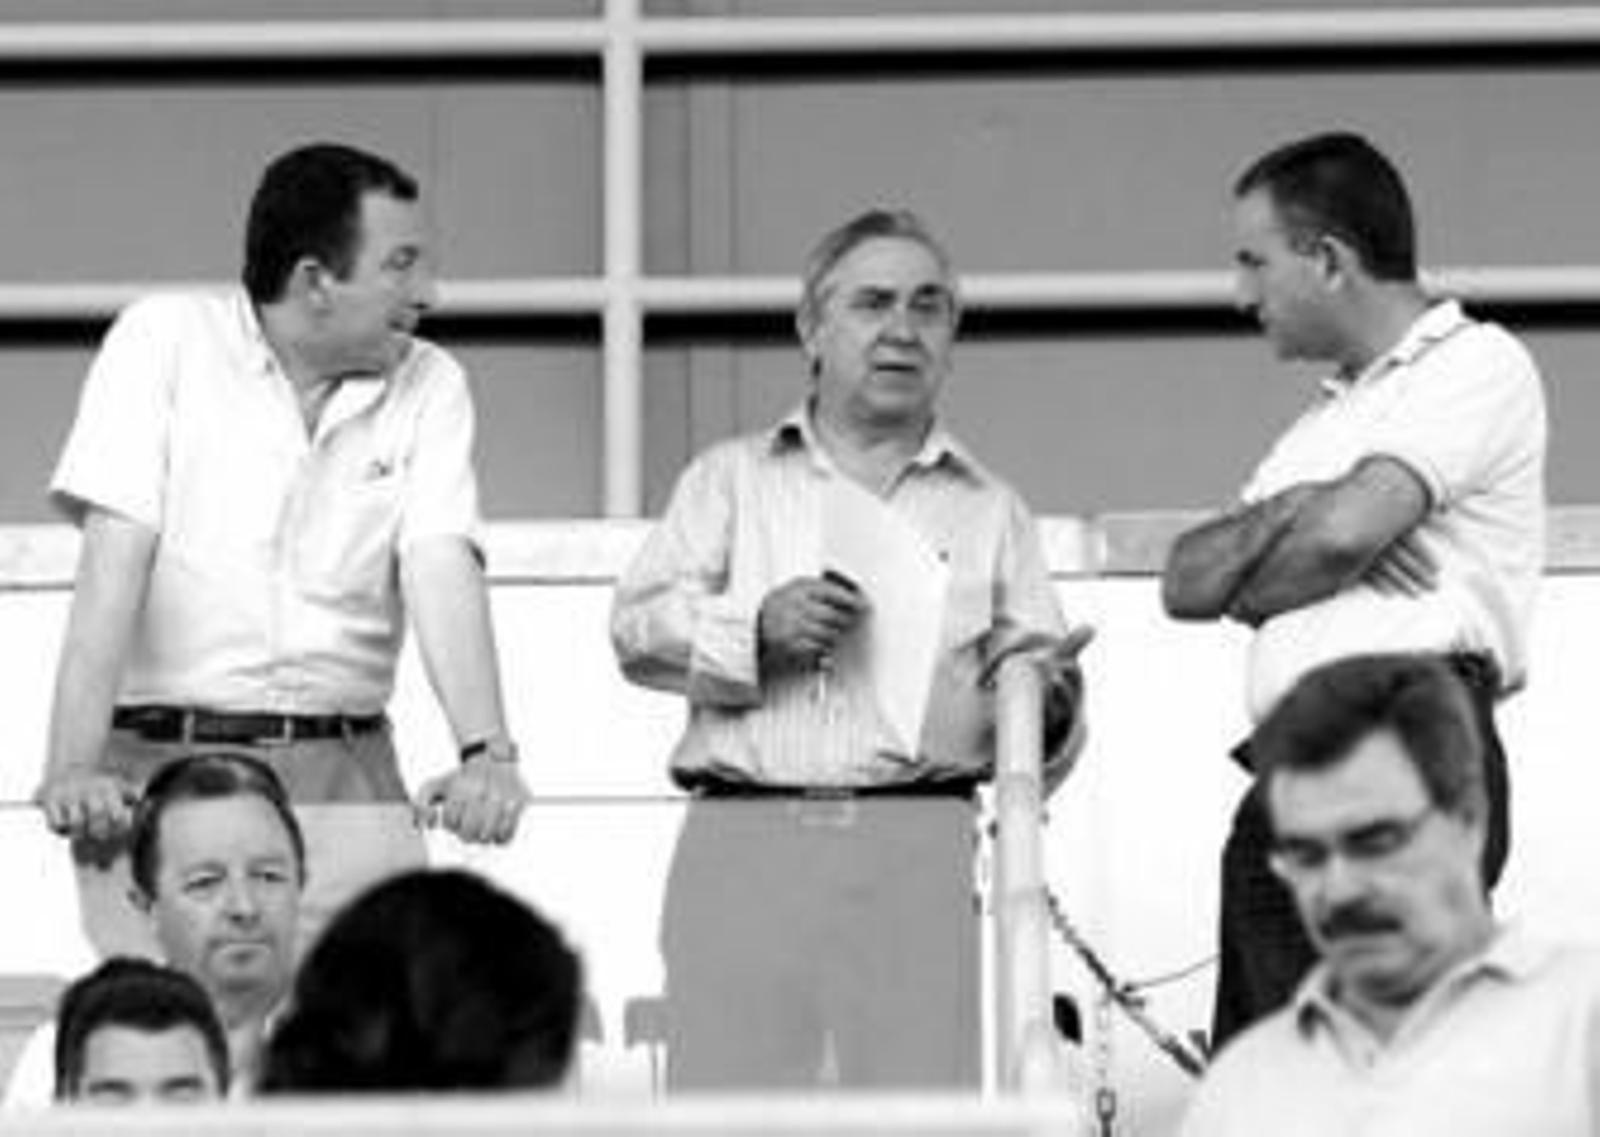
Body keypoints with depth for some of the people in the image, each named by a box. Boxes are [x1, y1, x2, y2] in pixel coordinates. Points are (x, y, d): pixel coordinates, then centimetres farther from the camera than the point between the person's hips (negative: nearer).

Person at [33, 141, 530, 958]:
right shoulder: (165, 340, -2)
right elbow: (115, 562, -11)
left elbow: (441, 570, -5)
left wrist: (487, 753, -22)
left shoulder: (430, 390, 8)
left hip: (345, 769, 3)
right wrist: (73, 769, -22)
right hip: (163, 760, -3)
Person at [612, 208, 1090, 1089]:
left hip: (916, 850, 1)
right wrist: (758, 624, -11)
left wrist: (1043, 701, -7)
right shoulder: (731, 479, 20)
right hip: (741, 842, -1)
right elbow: (639, 626, 7)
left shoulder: (988, 510, 22)